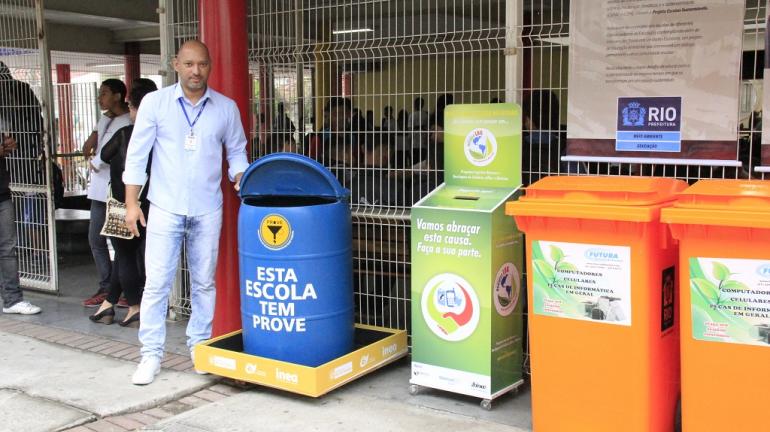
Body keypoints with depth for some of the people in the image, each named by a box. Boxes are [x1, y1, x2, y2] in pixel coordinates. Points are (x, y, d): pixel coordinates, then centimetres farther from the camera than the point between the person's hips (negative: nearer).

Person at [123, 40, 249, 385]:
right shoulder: (155, 102, -1)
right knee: (156, 283, -2)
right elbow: (137, 154, 0)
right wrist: (131, 203, -5)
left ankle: (200, 347, 24)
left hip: (208, 210, 2)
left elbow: (237, 152, 14)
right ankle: (151, 355, 7)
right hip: (165, 209, -2)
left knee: (204, 283, 10)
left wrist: (240, 181, -5)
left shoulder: (226, 108, 3)